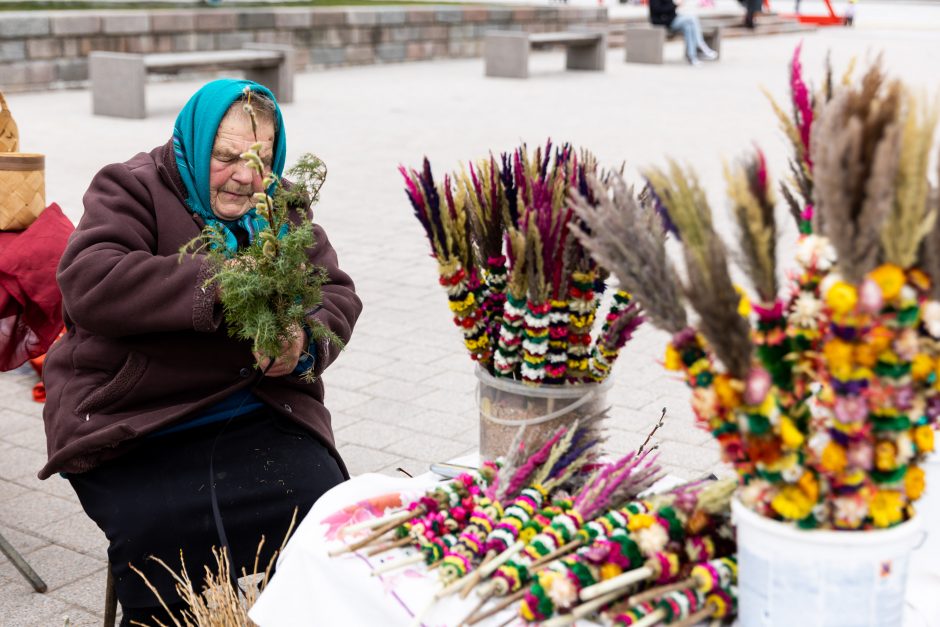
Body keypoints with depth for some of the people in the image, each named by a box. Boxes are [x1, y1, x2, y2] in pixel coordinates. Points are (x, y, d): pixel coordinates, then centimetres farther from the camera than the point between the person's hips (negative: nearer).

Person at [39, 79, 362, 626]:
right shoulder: (131, 188, 0)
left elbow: (338, 295, 10)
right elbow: (89, 284, -17)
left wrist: (304, 342, -15)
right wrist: (218, 284, -25)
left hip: (261, 415, 4)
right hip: (136, 427, -3)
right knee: (163, 536, -28)